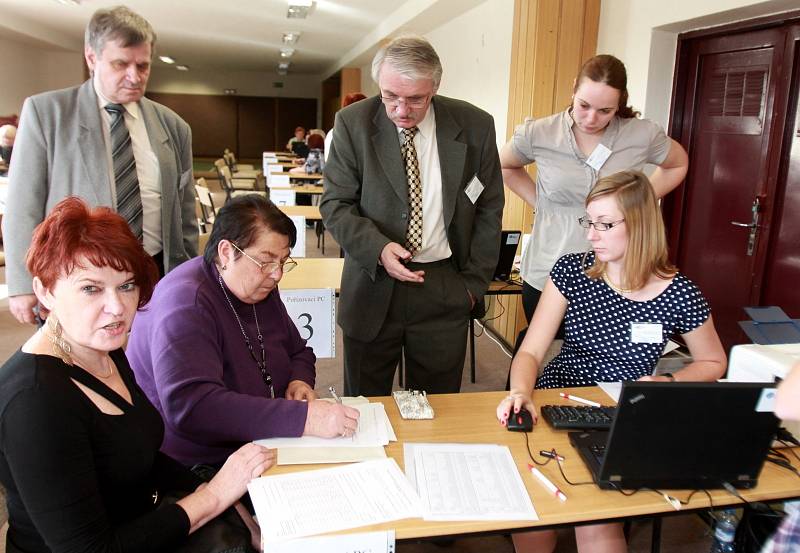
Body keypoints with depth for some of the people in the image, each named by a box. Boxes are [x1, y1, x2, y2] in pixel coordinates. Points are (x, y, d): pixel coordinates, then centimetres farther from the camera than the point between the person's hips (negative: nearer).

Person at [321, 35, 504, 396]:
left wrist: (475, 282, 3)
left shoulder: (475, 127, -3)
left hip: (445, 290, 1)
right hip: (372, 287, 0)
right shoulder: (353, 123, -5)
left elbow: (489, 209, 6)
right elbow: (334, 203, -3)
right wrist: (378, 248, -19)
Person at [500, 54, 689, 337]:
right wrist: (539, 203, 2)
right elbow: (504, 167, 14)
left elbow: (678, 165, 16)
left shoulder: (642, 135, -5)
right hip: (545, 278, 0)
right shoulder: (538, 134, -7)